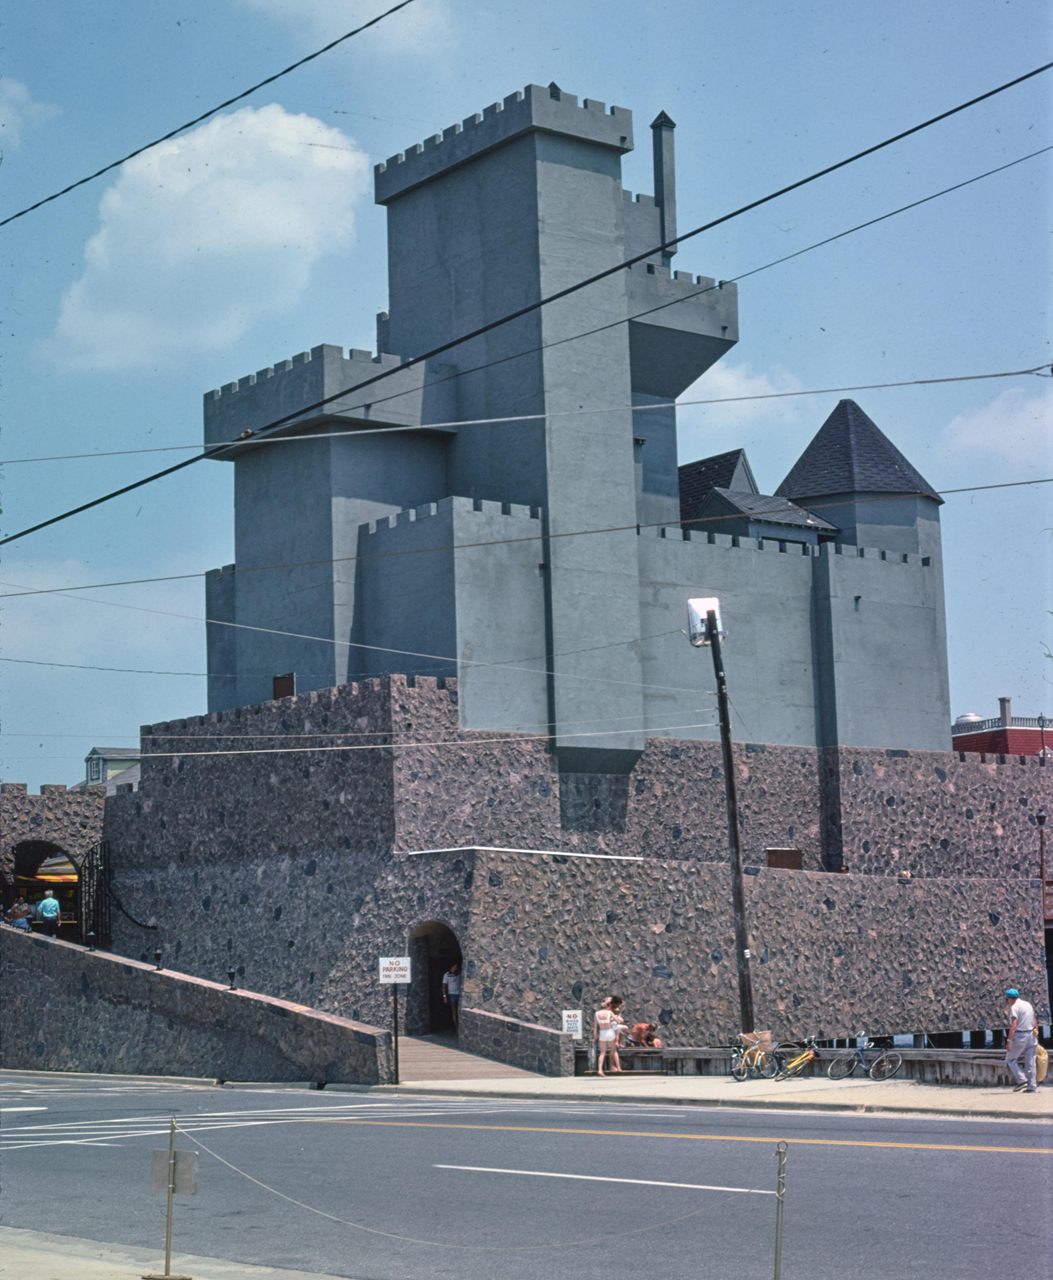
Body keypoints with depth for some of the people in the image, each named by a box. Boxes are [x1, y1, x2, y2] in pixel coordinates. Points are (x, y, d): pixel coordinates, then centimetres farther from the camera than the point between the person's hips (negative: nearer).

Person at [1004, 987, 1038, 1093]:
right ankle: (1031, 1086, 6)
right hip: (1031, 1035, 8)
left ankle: (1021, 1080, -10)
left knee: (1010, 1059, 2)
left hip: (1020, 1036, -8)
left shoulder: (1014, 1007, -10)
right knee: (1030, 1061, 8)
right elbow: (1035, 1023, 19)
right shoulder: (1028, 1004, 15)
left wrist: (1009, 1040, -23)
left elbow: (1013, 1025, -20)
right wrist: (1036, 1037, 25)